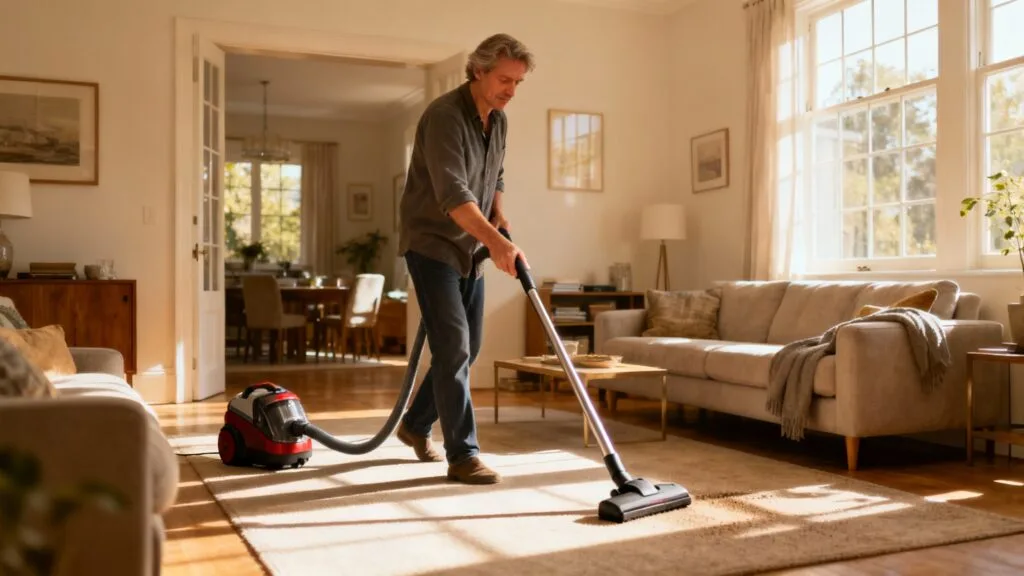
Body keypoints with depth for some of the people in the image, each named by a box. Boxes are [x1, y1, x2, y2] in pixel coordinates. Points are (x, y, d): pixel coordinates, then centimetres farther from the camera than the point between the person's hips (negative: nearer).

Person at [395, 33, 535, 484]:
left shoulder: (498, 120, 7)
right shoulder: (444, 115, -21)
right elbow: (452, 194, -32)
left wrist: (500, 218, 3)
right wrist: (496, 241, -42)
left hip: (469, 248, 9)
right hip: (431, 244, -8)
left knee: (467, 346, 12)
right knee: (453, 346, -13)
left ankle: (416, 425, 29)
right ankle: (463, 456, -6)